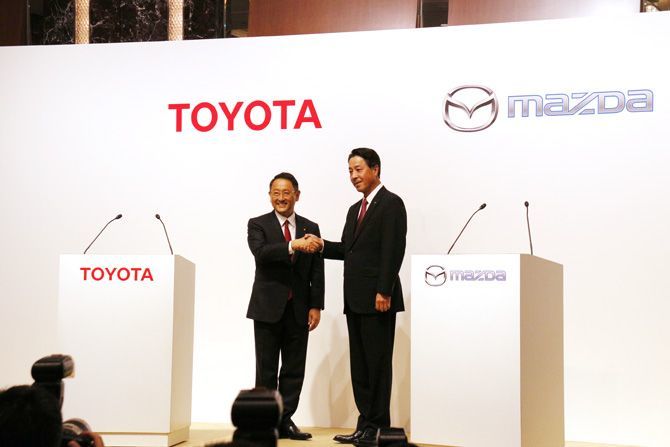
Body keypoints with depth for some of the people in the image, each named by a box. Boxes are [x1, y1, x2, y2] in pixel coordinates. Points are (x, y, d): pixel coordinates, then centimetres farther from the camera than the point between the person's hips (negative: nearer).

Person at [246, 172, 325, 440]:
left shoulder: (310, 228, 10)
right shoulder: (258, 225, 2)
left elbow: (317, 272, 7)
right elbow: (261, 252, -19)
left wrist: (316, 306, -1)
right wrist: (293, 245, -31)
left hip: (298, 309, 3)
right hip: (268, 307, -3)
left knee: (294, 370, 5)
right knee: (266, 370, 2)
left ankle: (285, 421, 14)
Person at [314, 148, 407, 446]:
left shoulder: (391, 204, -7)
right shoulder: (355, 209, 21)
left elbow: (393, 250, -15)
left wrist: (384, 292, -20)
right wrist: (323, 245, 0)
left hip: (377, 298, -9)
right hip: (355, 299, 9)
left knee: (378, 363, -3)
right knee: (359, 364, 10)